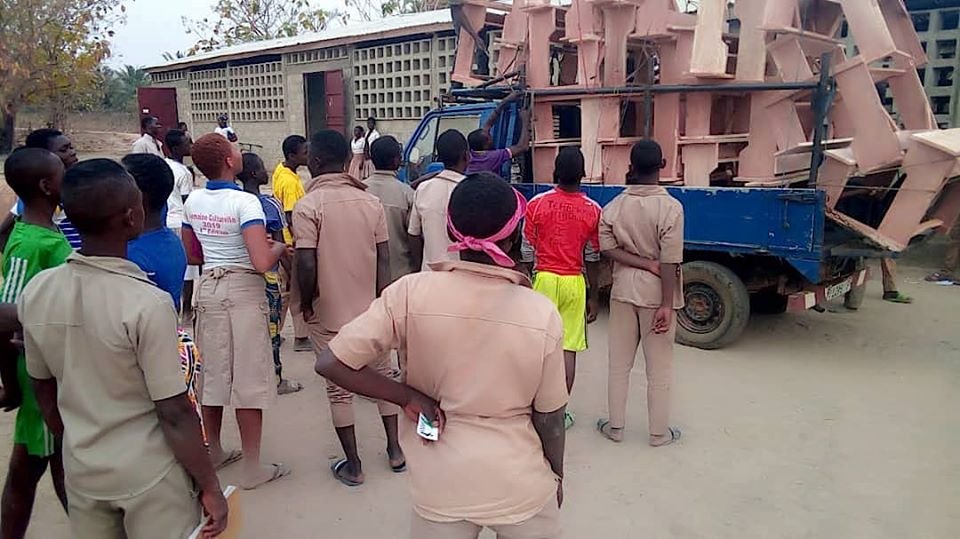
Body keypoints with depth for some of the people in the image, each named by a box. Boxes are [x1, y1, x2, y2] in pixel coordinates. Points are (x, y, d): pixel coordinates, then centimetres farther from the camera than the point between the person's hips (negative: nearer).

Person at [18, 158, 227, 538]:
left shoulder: (36, 292, -8)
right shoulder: (147, 303, -25)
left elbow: (44, 390, 5)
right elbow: (175, 415, -21)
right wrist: (209, 486, -9)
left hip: (82, 474, 6)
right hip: (150, 478, -5)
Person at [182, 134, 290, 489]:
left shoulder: (192, 202, 3)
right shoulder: (245, 202, -17)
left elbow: (191, 256, 14)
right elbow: (262, 263, -25)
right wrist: (280, 247, -5)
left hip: (208, 288, 6)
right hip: (244, 290, -6)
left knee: (214, 372, 18)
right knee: (249, 378, 3)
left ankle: (214, 452, 34)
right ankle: (252, 468, 12)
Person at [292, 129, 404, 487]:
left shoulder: (308, 205, -14)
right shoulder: (371, 202, -1)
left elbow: (306, 264, -19)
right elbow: (383, 259, 0)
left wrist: (306, 302, -3)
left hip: (328, 313, -3)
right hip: (371, 308, 4)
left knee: (339, 385, 9)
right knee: (382, 375, 19)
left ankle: (353, 465, 19)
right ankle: (395, 450, 28)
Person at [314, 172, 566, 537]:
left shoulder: (411, 293, -16)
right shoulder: (542, 314, -15)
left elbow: (330, 364, -16)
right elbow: (550, 417, -5)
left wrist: (410, 398, -9)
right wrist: (556, 475, 13)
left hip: (443, 484, 0)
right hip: (521, 483, 1)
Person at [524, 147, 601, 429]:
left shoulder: (537, 204, -7)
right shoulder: (592, 210, -4)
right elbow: (593, 258, 0)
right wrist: (593, 297, 9)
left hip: (544, 279, 0)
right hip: (574, 283, 1)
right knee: (568, 348, 6)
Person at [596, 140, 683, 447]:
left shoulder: (613, 206, -2)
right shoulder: (671, 207, -15)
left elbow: (608, 250, -7)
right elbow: (669, 263, -17)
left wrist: (646, 264, -10)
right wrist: (667, 304, -15)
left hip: (623, 289, 3)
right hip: (656, 292, -3)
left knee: (619, 363, 14)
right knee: (659, 368, 9)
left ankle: (615, 426, 24)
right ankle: (659, 432, 20)